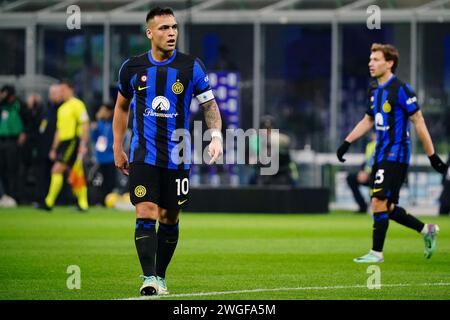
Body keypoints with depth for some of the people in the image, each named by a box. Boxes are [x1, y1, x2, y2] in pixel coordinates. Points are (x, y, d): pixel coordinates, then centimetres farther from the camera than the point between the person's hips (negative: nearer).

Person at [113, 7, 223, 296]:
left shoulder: (191, 66, -2)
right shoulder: (132, 68, 2)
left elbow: (209, 104, 3)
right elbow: (122, 107, 16)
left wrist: (216, 135, -15)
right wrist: (118, 149, 15)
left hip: (177, 157, 1)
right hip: (143, 155, -1)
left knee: (169, 219, 7)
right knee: (146, 215, -14)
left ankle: (160, 277, 20)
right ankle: (149, 278, -17)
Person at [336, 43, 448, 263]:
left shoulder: (400, 90, -13)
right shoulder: (376, 92, 12)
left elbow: (418, 122, -12)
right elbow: (368, 120, 26)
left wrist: (432, 155, -12)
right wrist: (346, 143, 20)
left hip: (395, 155, -9)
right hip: (381, 155, 9)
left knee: (379, 202, -12)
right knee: (386, 207, 10)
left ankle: (376, 252, -5)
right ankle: (427, 230, 25)